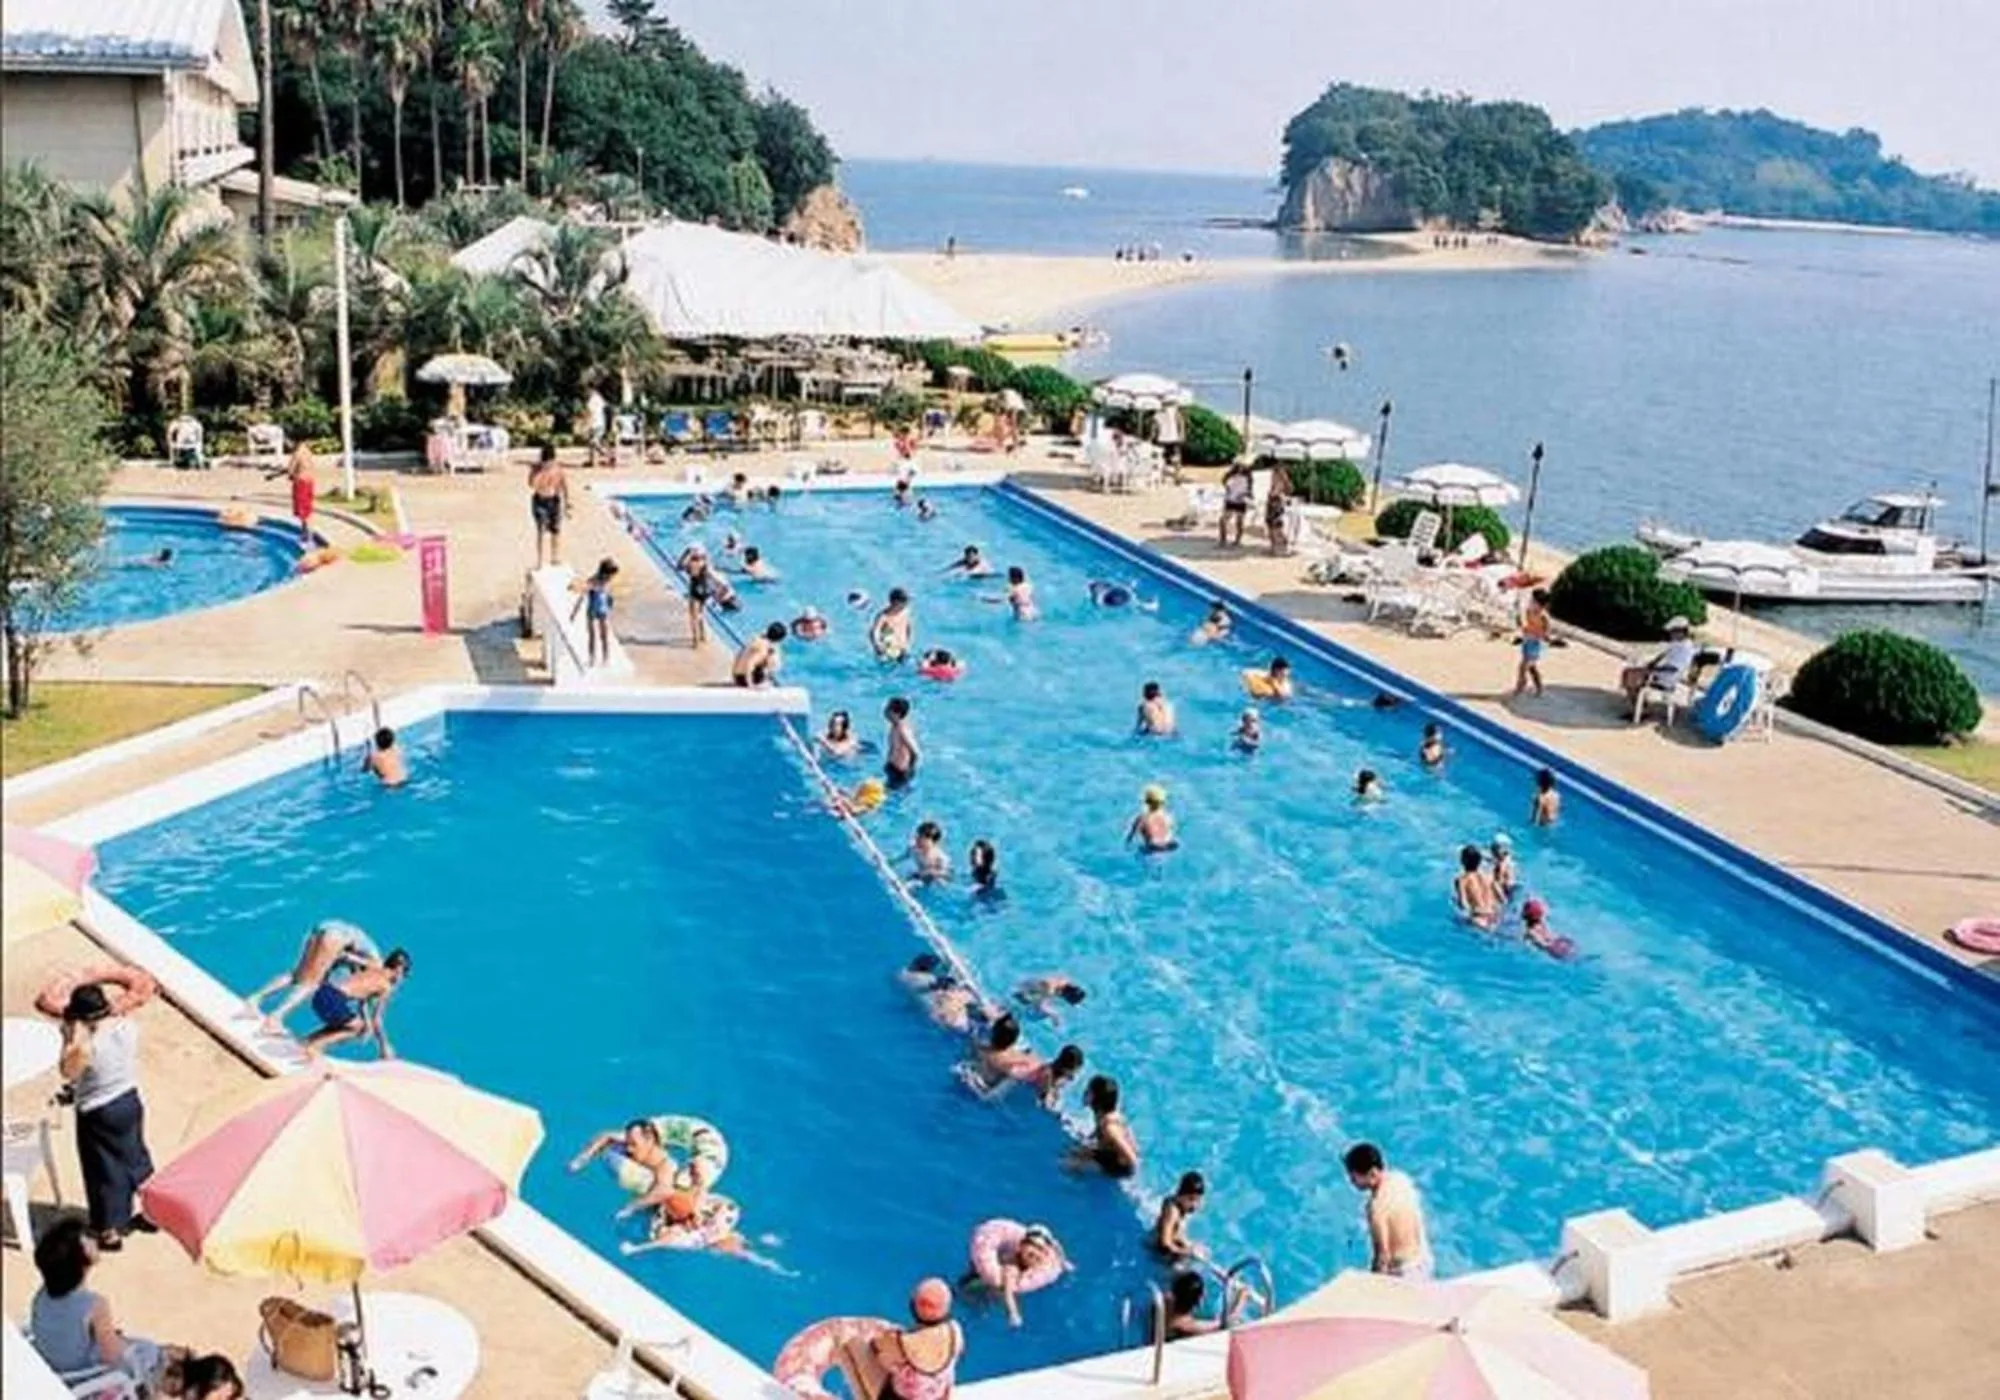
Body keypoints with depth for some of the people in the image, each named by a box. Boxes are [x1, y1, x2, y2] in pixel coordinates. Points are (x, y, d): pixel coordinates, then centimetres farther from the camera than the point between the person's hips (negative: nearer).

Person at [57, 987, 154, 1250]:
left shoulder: (86, 1046, -31)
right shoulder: (129, 1025, -12)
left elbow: (67, 1071, -15)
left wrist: (70, 1038, -18)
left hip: (98, 1114, -6)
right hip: (130, 1101, 6)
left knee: (105, 1170, 11)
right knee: (134, 1156, 25)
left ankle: (110, 1232, 27)